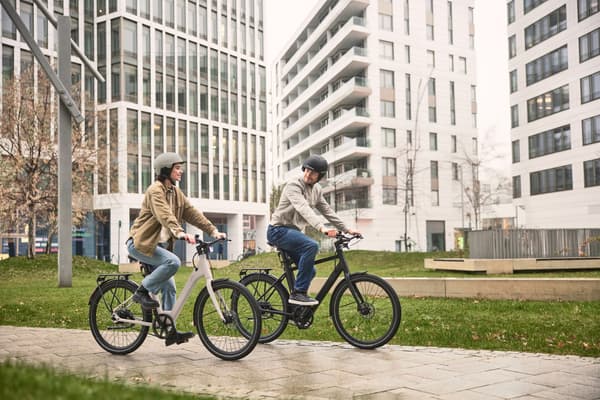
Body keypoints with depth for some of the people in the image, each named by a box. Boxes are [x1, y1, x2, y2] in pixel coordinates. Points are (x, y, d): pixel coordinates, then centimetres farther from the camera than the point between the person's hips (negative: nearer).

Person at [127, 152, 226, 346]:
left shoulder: (176, 192, 12)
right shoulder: (155, 190, -15)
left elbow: (192, 213, 5)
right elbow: (164, 215, -32)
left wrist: (213, 230, -6)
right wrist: (179, 233, -48)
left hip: (159, 244, 8)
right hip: (141, 243, -8)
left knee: (169, 287, 3)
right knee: (173, 262, -29)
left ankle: (170, 331, 10)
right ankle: (143, 291, -10)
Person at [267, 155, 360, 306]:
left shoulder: (316, 190, 9)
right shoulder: (294, 185, -18)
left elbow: (327, 211, 14)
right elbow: (303, 208, -34)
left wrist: (346, 229, 6)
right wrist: (321, 227, -48)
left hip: (294, 231, 9)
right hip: (279, 230, -9)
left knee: (310, 271, 5)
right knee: (312, 245, -31)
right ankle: (298, 292, -25)